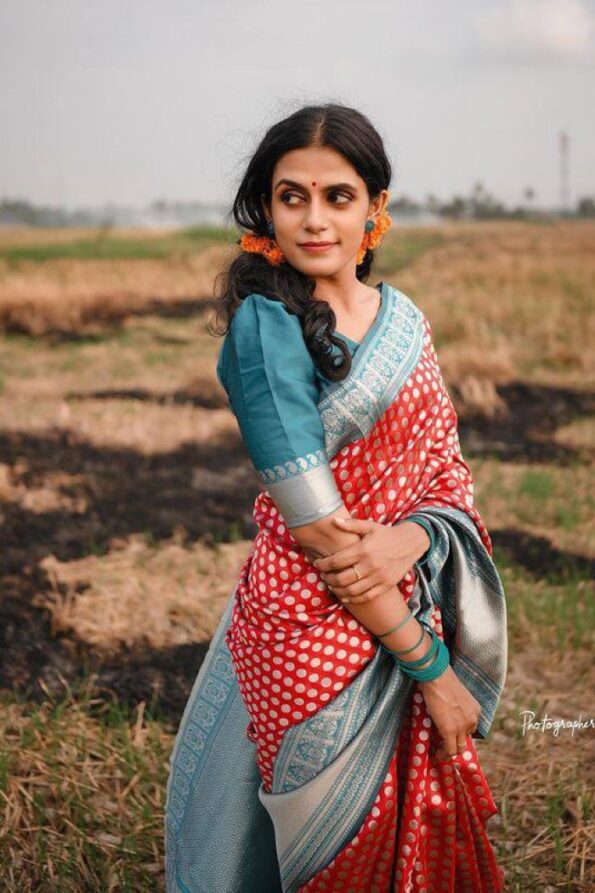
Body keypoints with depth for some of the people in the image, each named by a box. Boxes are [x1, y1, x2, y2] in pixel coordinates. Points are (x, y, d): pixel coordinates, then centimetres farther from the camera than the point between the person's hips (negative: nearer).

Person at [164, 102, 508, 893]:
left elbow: (450, 470, 4)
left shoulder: (403, 316, 5)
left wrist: (410, 538, -19)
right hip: (318, 634, -7)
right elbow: (321, 531, -20)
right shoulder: (267, 325, -17)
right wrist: (430, 666, -16)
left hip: (411, 611, 7)